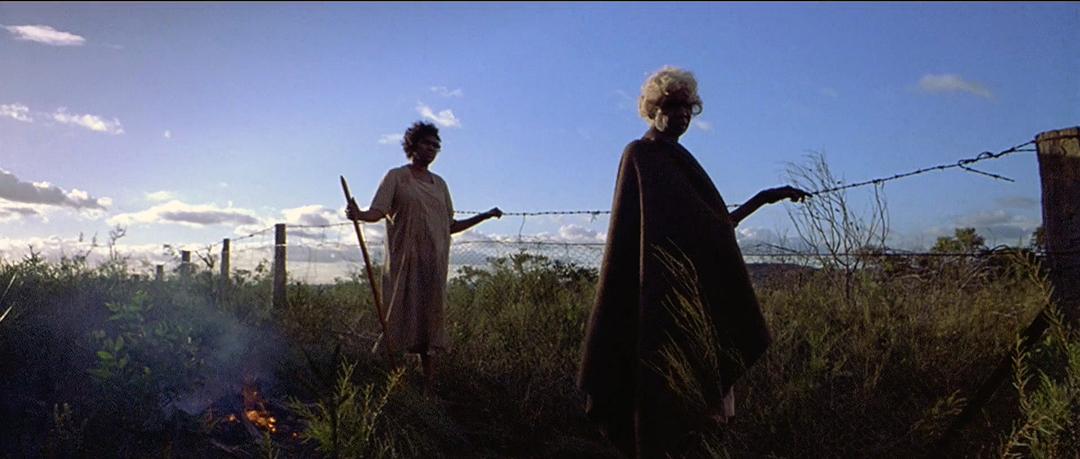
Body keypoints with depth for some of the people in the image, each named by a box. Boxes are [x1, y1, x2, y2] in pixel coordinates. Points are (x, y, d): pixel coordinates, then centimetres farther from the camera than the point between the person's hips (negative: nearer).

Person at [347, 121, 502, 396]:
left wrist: (485, 216, 17)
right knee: (399, 320, -7)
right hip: (404, 262, -4)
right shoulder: (396, 177, 5)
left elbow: (450, 226, 20)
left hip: (433, 264, 4)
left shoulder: (439, 183, 18)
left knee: (430, 323, 2)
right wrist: (359, 215, -27)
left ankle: (429, 390, 6)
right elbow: (378, 211, -6)